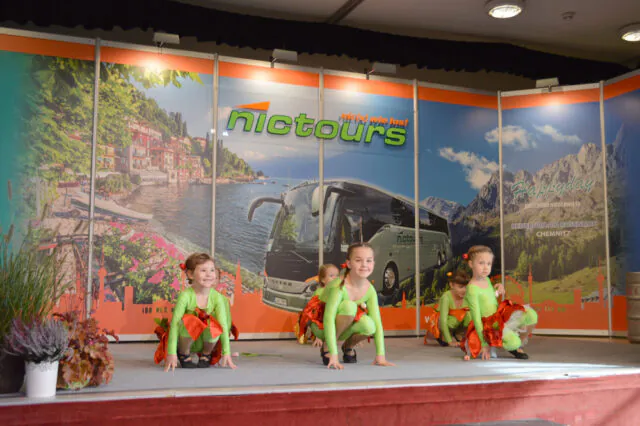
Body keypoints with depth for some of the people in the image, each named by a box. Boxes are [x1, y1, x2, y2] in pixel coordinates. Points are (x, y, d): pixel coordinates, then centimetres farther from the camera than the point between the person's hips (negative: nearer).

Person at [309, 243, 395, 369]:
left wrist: (380, 355, -22)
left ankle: (349, 345, 5)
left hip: (343, 328, 5)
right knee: (349, 306, -33)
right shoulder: (339, 286, -31)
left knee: (368, 325, -28)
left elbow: (377, 323, -14)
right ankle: (326, 347, -13)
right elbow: (329, 319, -37)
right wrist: (333, 355, -42)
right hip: (321, 326, -5)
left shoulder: (370, 290, -13)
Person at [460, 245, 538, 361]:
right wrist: (484, 344, -19)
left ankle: (519, 346, 7)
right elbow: (476, 318, -19)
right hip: (489, 325, -8)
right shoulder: (472, 289, -19)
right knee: (513, 342, -33)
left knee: (531, 315, -14)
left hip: (501, 316, 8)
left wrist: (497, 292, 3)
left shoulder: (486, 280, 6)